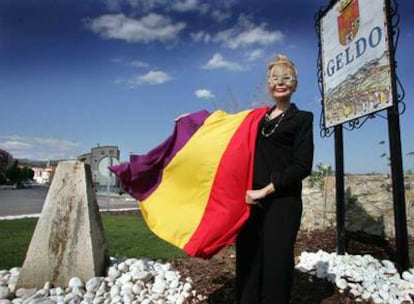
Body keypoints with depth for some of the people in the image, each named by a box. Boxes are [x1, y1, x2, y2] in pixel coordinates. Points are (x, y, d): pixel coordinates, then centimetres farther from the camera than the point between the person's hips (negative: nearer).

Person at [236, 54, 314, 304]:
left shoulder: (302, 119, 3)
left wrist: (265, 191, -16)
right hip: (251, 202, 4)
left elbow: (302, 166, -7)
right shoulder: (258, 117, 15)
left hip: (282, 204, -4)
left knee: (275, 267, 3)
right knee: (248, 266, 8)